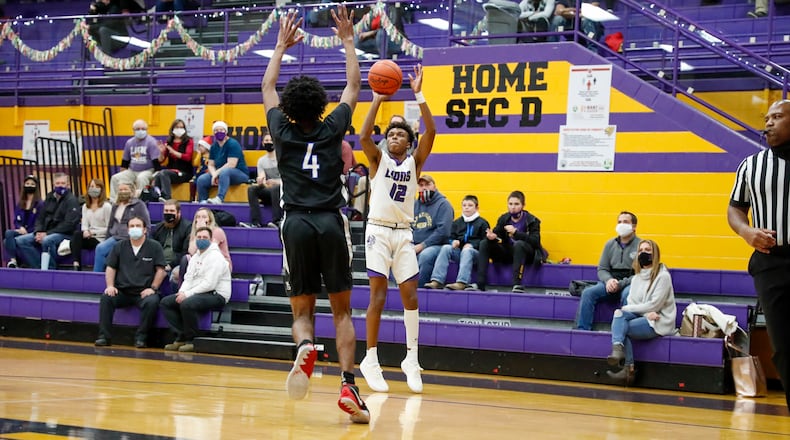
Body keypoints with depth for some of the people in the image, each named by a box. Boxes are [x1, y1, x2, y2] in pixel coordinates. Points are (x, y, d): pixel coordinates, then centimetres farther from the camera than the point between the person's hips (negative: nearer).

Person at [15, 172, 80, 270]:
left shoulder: (71, 200, -6)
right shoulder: (49, 198, 14)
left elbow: (69, 224, -15)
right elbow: (40, 218, 17)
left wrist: (47, 234, -18)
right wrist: (38, 232, -5)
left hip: (65, 234, -7)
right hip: (46, 233, 7)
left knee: (47, 240, -39)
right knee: (20, 241, -9)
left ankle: (50, 269, -25)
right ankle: (39, 268, -11)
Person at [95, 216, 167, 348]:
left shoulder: (154, 247, 5)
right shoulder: (120, 247, 14)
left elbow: (160, 270, 2)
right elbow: (110, 267, 13)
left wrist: (153, 288, -9)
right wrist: (110, 286, -3)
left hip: (144, 292, -3)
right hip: (122, 291, 3)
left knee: (152, 302, -35)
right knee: (106, 298, -25)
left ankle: (141, 337, -20)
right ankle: (104, 337, -19)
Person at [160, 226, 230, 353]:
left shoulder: (215, 257, -12)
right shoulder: (195, 258, 17)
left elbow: (209, 284, -21)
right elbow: (188, 279, 14)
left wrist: (187, 294, -20)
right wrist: (182, 292, -8)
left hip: (216, 295, -9)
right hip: (197, 293, 9)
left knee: (187, 304, -35)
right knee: (165, 303, -1)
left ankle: (191, 340, -18)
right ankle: (182, 336, -8)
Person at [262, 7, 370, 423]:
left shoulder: (284, 132, 7)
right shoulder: (332, 129, 5)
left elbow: (267, 87, 24)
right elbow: (353, 85, 19)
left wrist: (282, 45, 34)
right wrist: (348, 39, 26)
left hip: (297, 224, 1)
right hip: (331, 222, 0)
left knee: (302, 310, 9)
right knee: (341, 310, 6)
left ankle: (305, 346, -26)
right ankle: (348, 386, -9)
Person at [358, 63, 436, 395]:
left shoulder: (414, 162, 8)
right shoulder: (378, 160, 4)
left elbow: (430, 132, -5)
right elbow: (364, 136, -15)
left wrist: (418, 95, -11)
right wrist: (377, 100, -18)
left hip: (404, 233, 3)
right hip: (378, 230, -3)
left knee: (410, 295, 0)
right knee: (378, 295, -6)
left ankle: (411, 359, 10)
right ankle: (370, 361, 0)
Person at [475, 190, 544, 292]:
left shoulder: (531, 221, -7)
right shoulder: (503, 219, 6)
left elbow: (535, 241, -21)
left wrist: (515, 232, -32)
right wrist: (491, 237, -23)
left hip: (526, 255, -5)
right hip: (508, 253, 5)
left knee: (519, 244, -36)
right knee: (484, 244, -13)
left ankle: (517, 284, -42)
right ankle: (479, 284, -24)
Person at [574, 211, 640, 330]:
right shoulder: (610, 244, 14)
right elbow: (602, 269, 14)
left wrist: (620, 284, -19)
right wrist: (609, 280, -10)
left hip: (631, 284, -5)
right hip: (611, 283, 5)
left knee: (627, 295, -39)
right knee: (588, 293, -19)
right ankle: (582, 330, -20)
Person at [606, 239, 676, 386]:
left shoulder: (663, 276, -8)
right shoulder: (637, 277, 14)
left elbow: (654, 305, -15)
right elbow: (631, 302, 4)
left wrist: (627, 308, -8)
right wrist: (647, 312, -17)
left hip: (658, 323, -6)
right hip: (642, 317, 6)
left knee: (619, 327, -22)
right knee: (619, 314, -22)